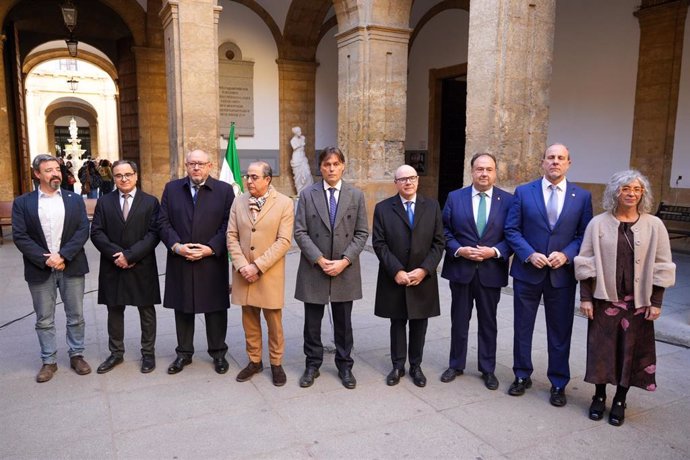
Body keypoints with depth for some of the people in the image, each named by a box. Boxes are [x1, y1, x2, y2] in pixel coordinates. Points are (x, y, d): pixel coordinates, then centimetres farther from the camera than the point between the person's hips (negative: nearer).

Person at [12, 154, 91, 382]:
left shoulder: (75, 199, 5)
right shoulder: (22, 203, 2)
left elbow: (83, 231, -4)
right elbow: (20, 236, -5)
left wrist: (62, 255, -16)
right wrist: (45, 259, -16)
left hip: (71, 267, 1)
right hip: (40, 269, 0)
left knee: (76, 316, 9)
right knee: (44, 320, 9)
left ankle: (77, 355, 25)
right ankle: (49, 361, 23)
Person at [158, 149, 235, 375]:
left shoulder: (224, 190, 0)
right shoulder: (171, 188, 7)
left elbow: (228, 225, -5)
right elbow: (163, 222, 3)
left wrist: (210, 248, -15)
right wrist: (177, 246, -12)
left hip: (212, 261, -2)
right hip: (179, 261, 2)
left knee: (215, 309, 8)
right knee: (182, 308, 12)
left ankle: (218, 353, 23)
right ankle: (184, 353, 28)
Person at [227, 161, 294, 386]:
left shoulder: (284, 203, -7)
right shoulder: (238, 202, 5)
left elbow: (284, 241, -12)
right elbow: (232, 236, 3)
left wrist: (258, 266, -17)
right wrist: (242, 265, -10)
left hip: (270, 274, -3)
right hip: (244, 273, 3)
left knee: (274, 321, 8)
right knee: (249, 321, 13)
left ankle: (276, 363, 24)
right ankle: (254, 361, 29)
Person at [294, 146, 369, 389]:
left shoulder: (356, 195, 2)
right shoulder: (307, 194, -1)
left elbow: (362, 233, 0)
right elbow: (300, 232, -4)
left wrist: (344, 261, -12)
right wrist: (320, 260, -13)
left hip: (345, 271, 1)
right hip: (314, 269, 0)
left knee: (343, 323, 13)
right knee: (312, 323, 10)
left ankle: (344, 366, 29)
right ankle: (312, 365, 28)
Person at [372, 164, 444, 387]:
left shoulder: (432, 206, 3)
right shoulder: (383, 208, -2)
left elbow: (438, 242, 0)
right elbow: (379, 244, -7)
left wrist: (424, 270, -12)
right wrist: (396, 271, -15)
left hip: (423, 278, 1)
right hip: (394, 279, -1)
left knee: (419, 323, 11)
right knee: (397, 323, 11)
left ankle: (416, 366, 26)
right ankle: (398, 366, 25)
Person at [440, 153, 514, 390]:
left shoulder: (508, 200, -2)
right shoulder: (455, 197, 0)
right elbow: (444, 231, 1)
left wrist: (495, 252, -16)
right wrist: (459, 250, -13)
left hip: (491, 271, 0)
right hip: (460, 269, 1)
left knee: (488, 323, 12)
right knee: (459, 321, 13)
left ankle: (488, 369, 28)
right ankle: (456, 365, 29)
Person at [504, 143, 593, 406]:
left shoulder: (582, 196, 2)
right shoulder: (523, 192, -1)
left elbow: (585, 235, 2)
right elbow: (512, 230, -2)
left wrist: (566, 255, -14)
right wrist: (529, 254, -15)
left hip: (562, 274, 0)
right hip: (527, 271, 0)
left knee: (560, 332, 10)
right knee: (522, 327, 11)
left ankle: (559, 384, 26)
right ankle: (522, 376, 30)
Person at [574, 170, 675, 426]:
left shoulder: (654, 225, -1)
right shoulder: (598, 223, -2)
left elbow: (661, 267, 1)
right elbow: (586, 262, -1)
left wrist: (656, 302, -3)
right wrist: (585, 297, -5)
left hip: (638, 301, 0)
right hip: (604, 298, 0)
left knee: (631, 351, 8)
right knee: (601, 348, 8)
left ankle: (619, 401, 24)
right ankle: (599, 397, 26)